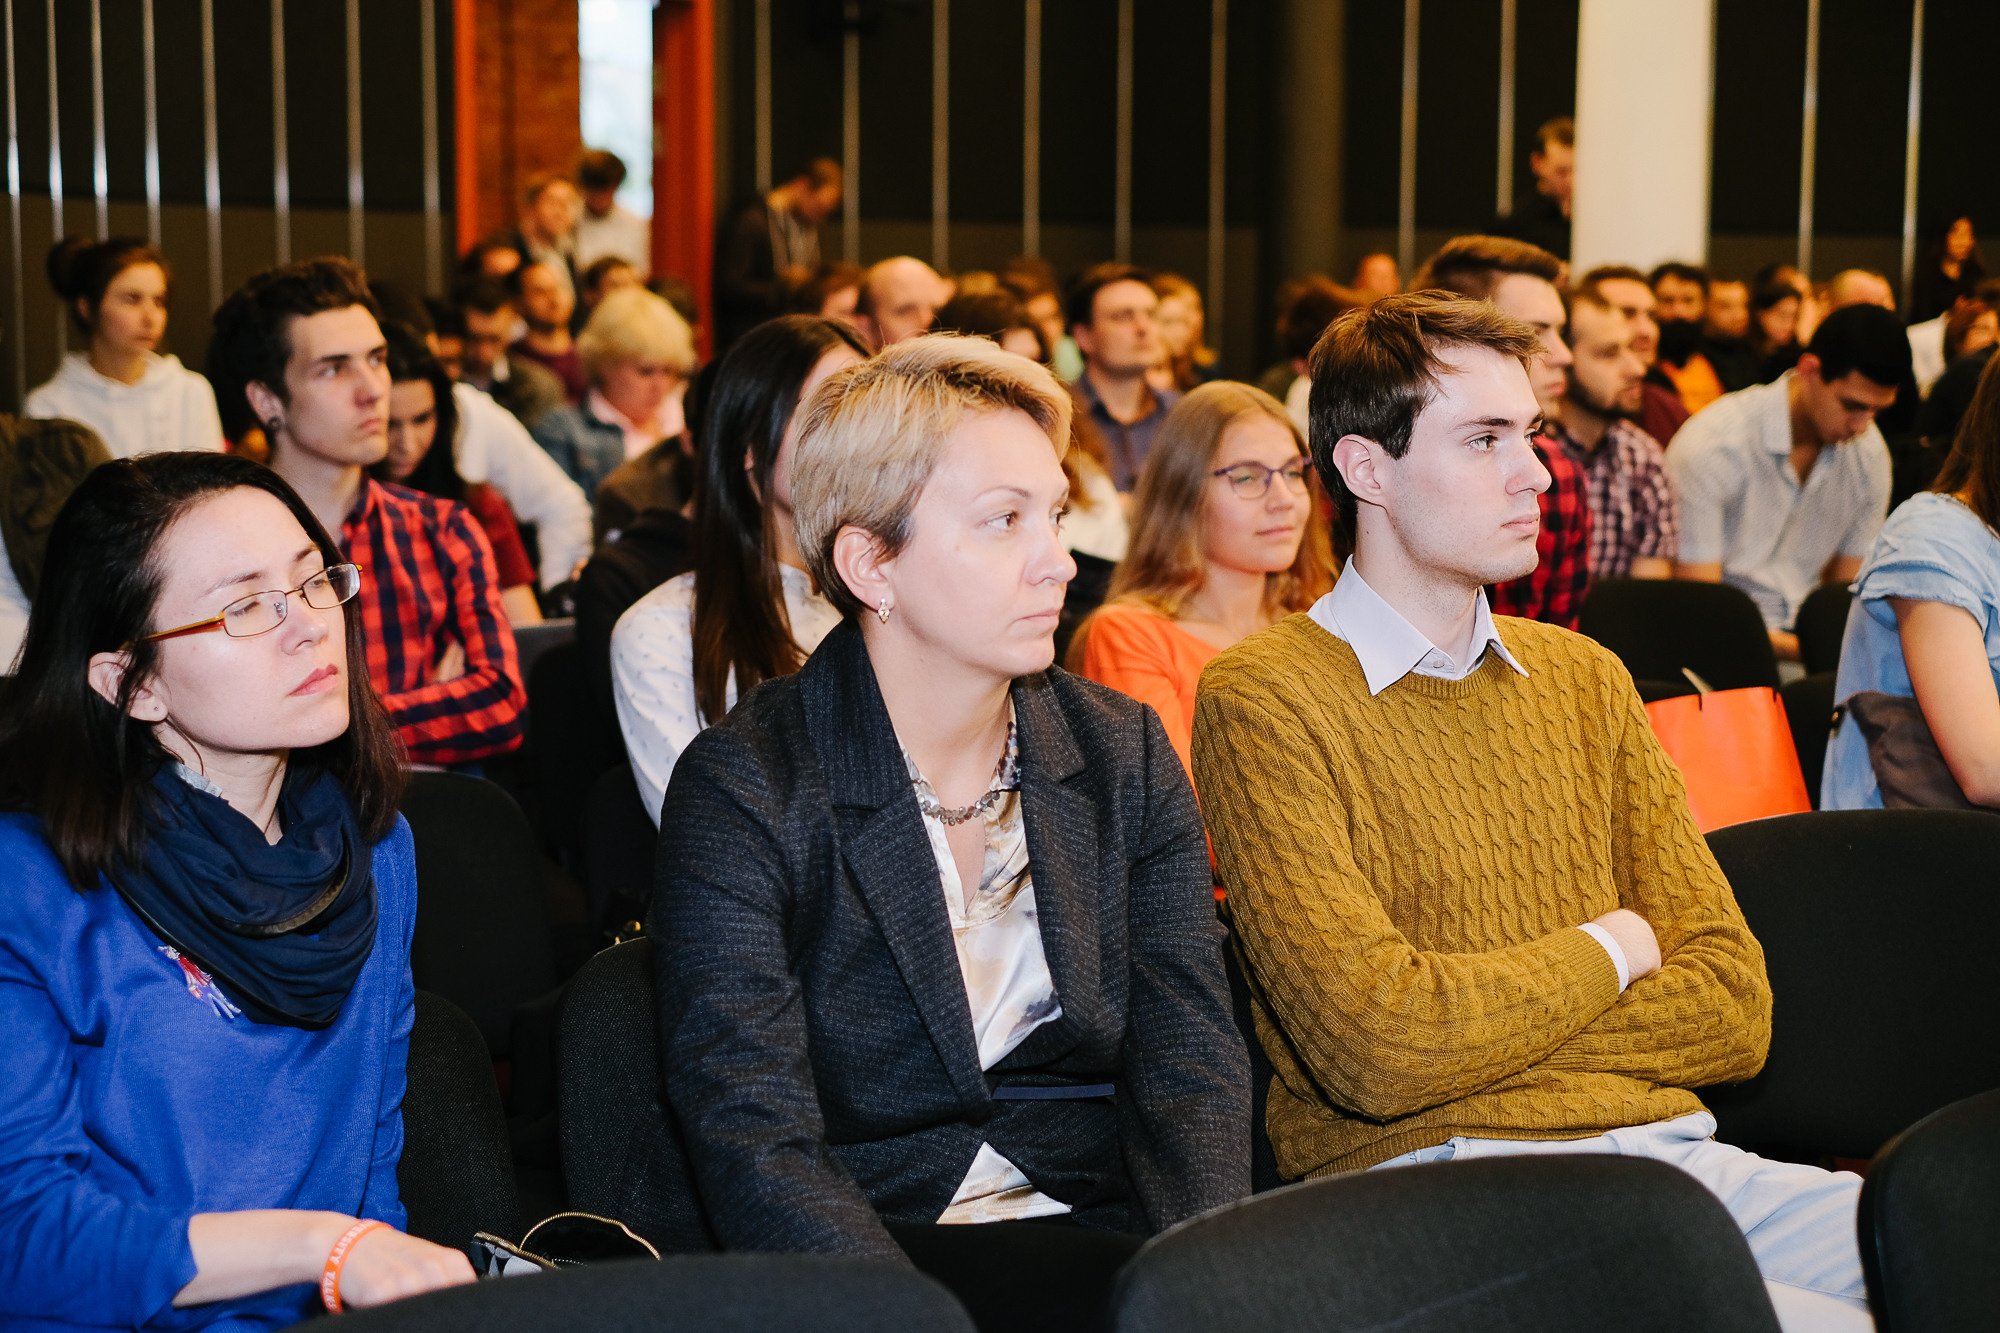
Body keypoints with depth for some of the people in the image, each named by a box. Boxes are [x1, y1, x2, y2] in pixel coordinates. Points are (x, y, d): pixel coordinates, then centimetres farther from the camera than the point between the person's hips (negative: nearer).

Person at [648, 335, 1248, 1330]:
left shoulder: (1124, 757, 9)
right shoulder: (741, 793, -6)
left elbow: (1190, 1067, 1)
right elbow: (754, 1145, -14)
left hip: (1098, 1228, 6)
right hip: (877, 1244, -5)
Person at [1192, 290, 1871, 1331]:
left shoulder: (1584, 680, 18)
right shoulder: (1264, 701, -3)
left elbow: (1734, 1010, 10)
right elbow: (1374, 1048, -15)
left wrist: (1479, 1031, -5)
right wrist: (1608, 953, 2)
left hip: (1669, 1150, 6)